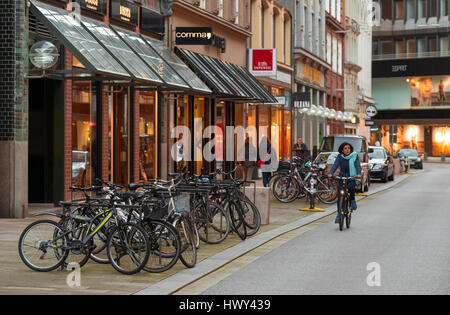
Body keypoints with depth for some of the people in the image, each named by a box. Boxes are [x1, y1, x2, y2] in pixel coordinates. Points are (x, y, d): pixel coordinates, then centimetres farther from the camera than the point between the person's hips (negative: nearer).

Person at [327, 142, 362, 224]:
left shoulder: (354, 156, -1)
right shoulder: (340, 157, 1)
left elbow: (358, 166, -11)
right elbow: (335, 165, -9)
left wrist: (358, 174, -31)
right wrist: (330, 173, -27)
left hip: (352, 177, -1)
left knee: (351, 187, -33)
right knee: (340, 197, -3)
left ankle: (352, 200, -2)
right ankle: (339, 215, 8)